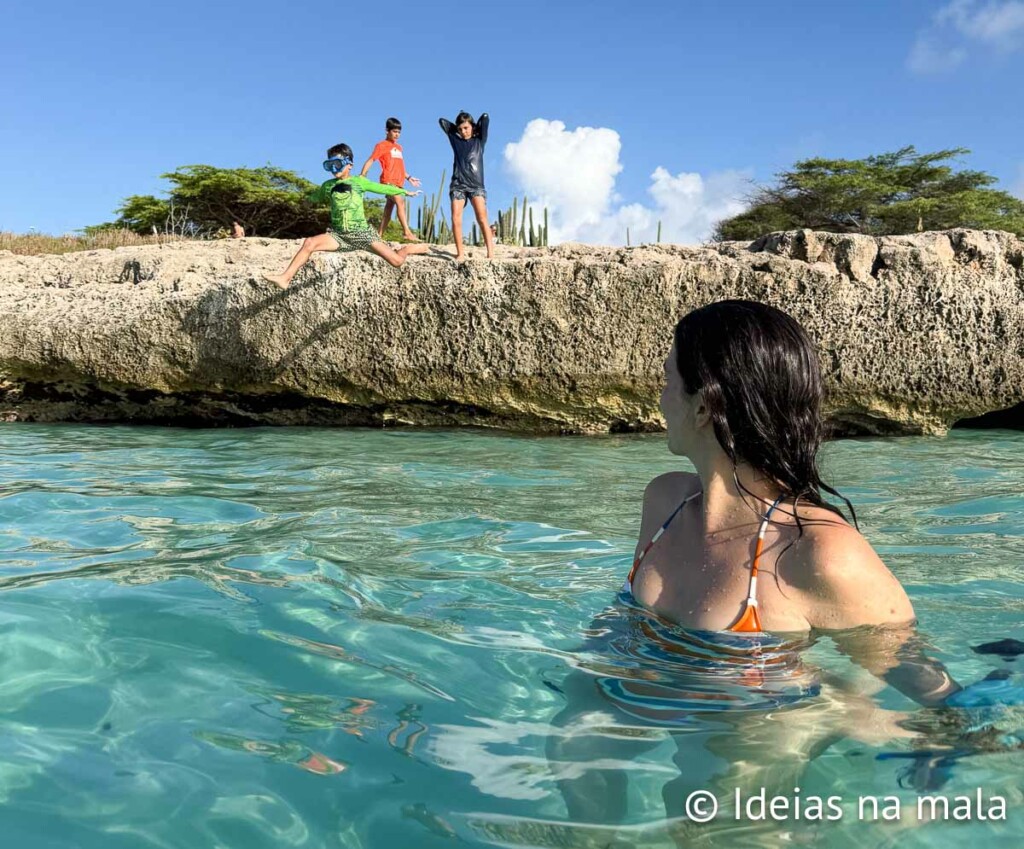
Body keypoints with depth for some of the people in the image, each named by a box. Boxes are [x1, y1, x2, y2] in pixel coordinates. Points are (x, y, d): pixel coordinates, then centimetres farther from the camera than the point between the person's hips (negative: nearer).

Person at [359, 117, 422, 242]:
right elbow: (370, 161, -6)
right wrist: (362, 175, -17)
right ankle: (407, 232, -33)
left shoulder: (399, 147, 22)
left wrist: (409, 178, 21)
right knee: (400, 202, -24)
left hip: (398, 183, 7)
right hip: (388, 181, -7)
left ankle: (380, 236, 9)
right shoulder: (382, 145, 2)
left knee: (388, 209, 6)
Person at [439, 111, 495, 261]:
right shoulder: (455, 140, 16)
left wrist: (476, 129, 18)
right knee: (455, 218, -13)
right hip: (458, 184, 2)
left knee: (482, 218, -17)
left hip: (476, 185, -2)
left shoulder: (479, 140, 12)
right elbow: (442, 121, 21)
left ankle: (490, 253, -23)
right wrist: (456, 129, 23)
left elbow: (486, 117, 4)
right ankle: (460, 253, -12)